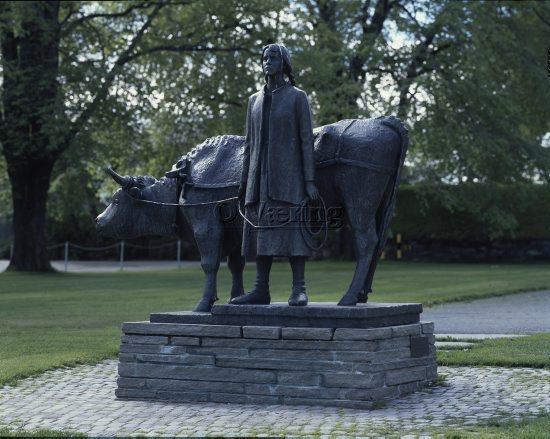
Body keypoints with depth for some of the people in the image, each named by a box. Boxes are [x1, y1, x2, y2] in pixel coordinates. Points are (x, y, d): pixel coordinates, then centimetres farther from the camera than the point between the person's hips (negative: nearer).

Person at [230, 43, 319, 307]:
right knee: (261, 231, 2)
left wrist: (310, 181, -10)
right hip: (261, 175, 5)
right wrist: (245, 181, 11)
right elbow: (250, 144, 16)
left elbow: (307, 139, -3)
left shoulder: (297, 97, 2)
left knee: (292, 229, -9)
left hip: (288, 174, -5)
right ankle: (261, 290, 4)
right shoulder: (255, 100, 15)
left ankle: (298, 290, -8)